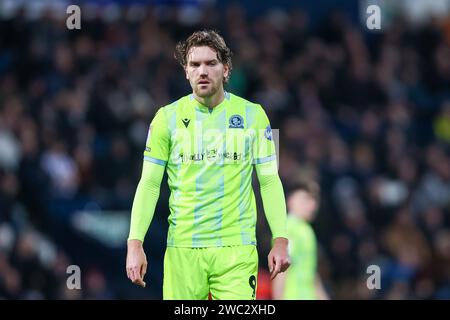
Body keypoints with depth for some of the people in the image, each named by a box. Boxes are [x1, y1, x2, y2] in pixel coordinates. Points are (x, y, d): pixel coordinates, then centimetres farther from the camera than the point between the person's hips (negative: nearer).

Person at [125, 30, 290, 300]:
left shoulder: (253, 115, 5)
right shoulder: (167, 117, 5)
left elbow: (270, 181, 7)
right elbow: (149, 184, 4)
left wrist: (280, 240, -1)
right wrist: (135, 243, -5)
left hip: (237, 248, 0)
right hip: (182, 248, 0)